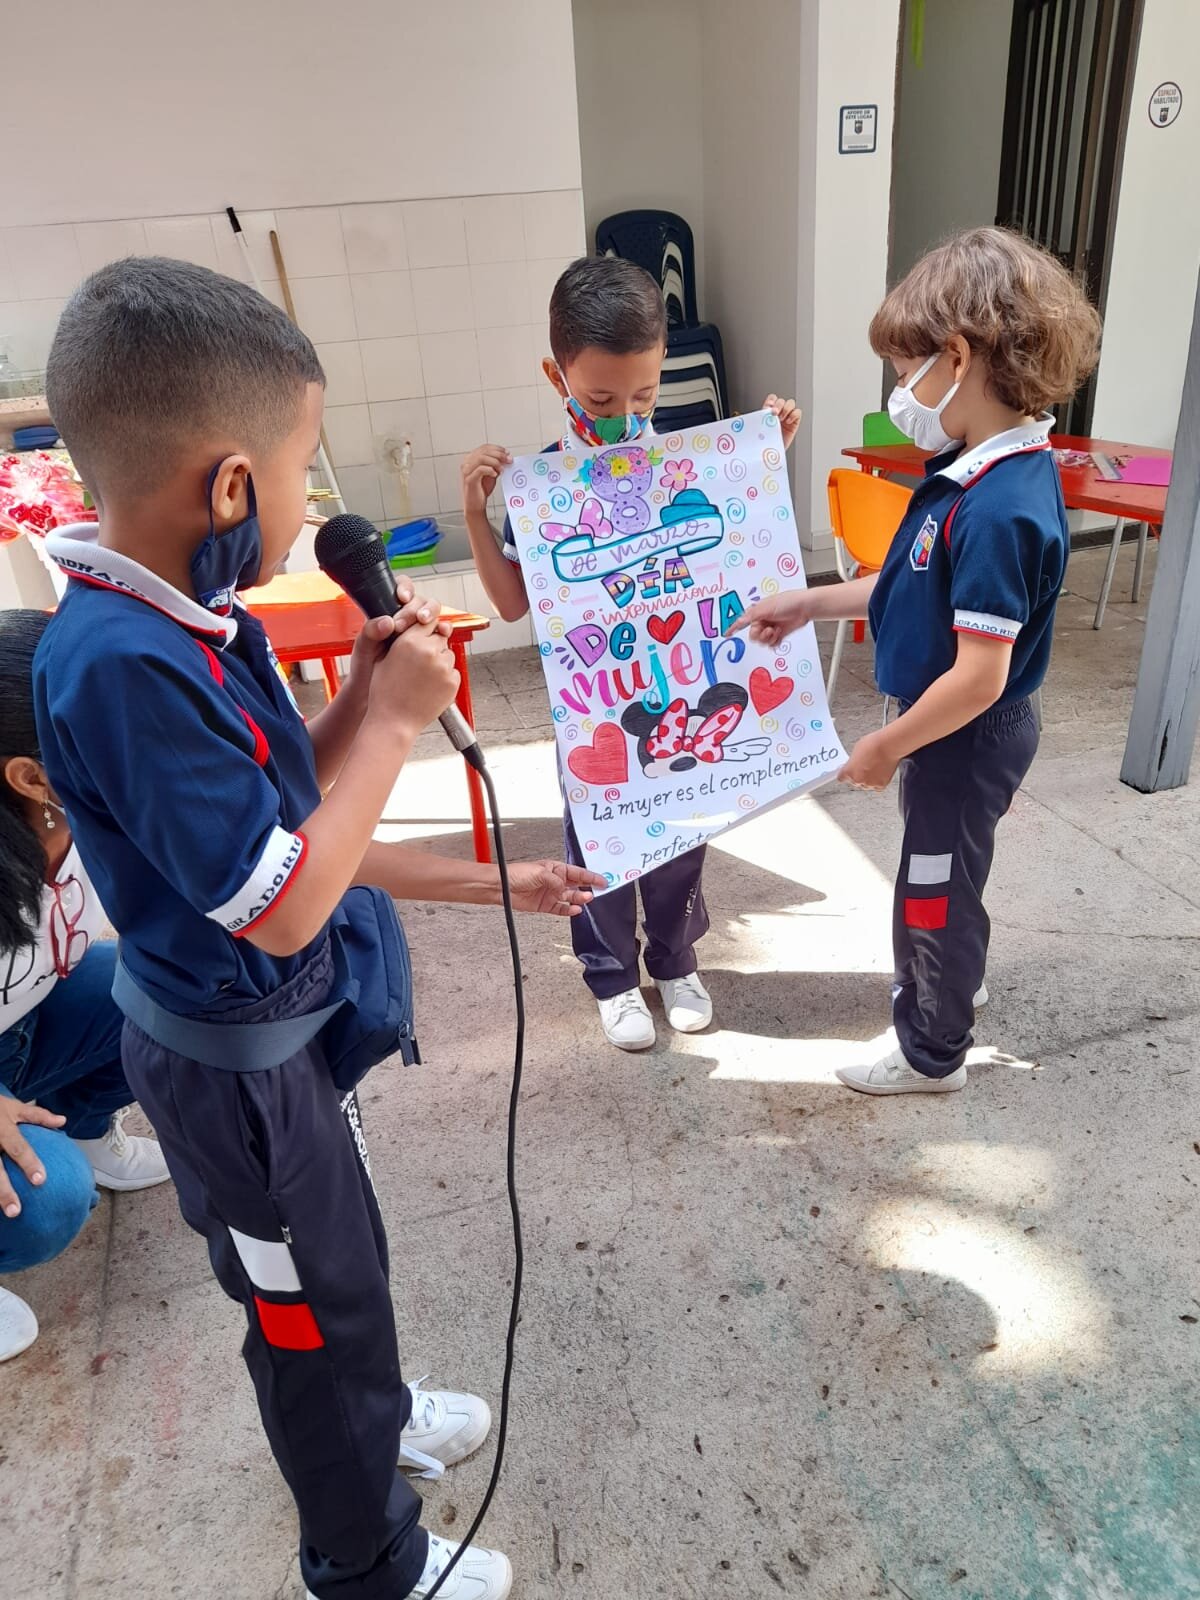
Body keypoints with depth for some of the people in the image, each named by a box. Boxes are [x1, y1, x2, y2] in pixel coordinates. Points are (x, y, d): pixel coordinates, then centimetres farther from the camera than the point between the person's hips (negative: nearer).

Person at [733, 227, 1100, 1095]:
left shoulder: (998, 511, -31)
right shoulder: (984, 470, -1)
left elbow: (980, 675, -29)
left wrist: (886, 746, -17)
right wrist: (812, 602, 7)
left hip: (967, 737, -9)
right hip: (951, 728, 9)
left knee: (935, 885, 11)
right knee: (942, 870, 28)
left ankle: (932, 1051, 34)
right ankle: (950, 981, 54)